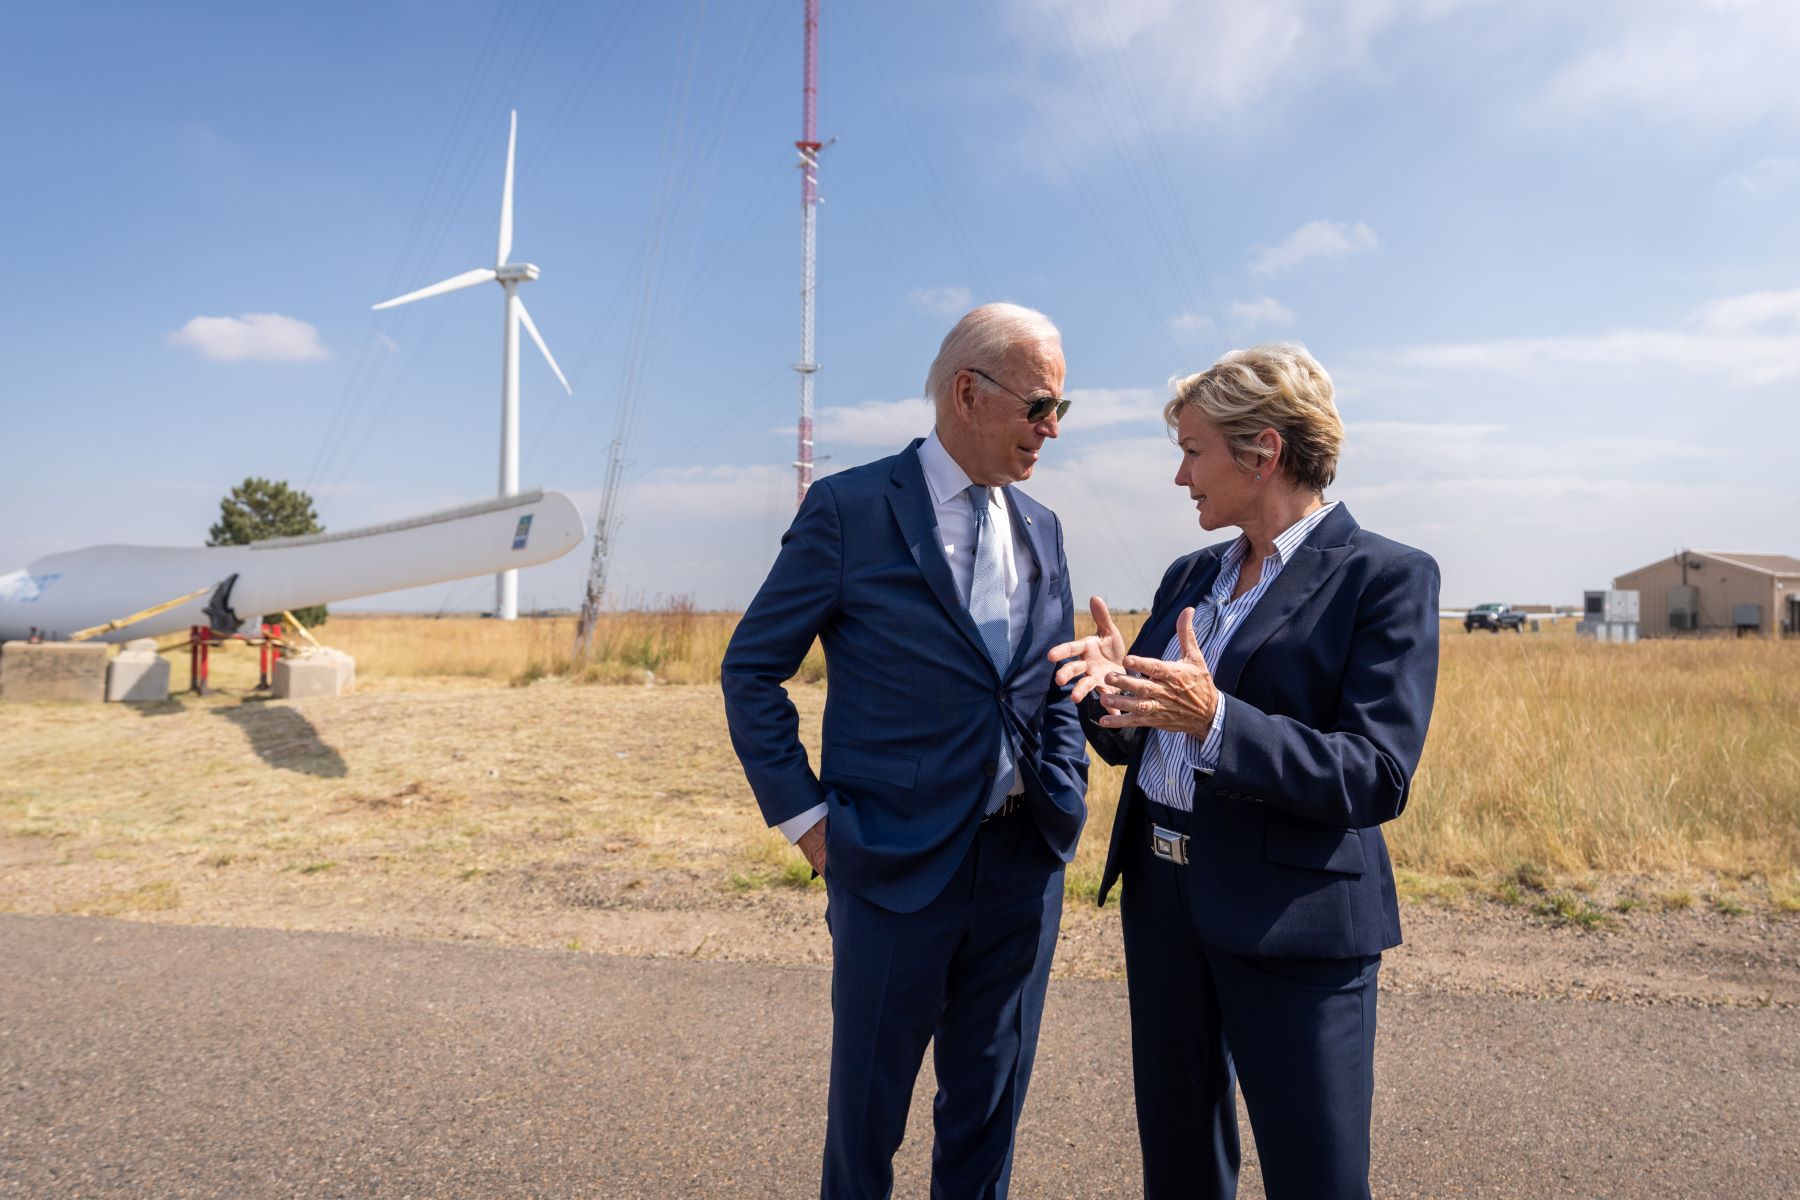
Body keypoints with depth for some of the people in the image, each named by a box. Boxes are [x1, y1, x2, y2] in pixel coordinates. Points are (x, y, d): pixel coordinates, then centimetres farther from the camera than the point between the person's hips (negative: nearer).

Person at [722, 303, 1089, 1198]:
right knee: (866, 1118, 14)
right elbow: (752, 671, -5)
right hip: (896, 866, -5)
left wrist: (1066, 799, 5)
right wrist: (804, 815, -8)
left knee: (988, 1115, 19)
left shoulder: (1041, 529, 8)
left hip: (1024, 867, 5)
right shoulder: (850, 509, -9)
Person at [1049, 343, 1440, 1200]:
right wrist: (1112, 687, -9)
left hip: (1292, 920, -6)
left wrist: (1214, 719, -30)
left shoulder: (1388, 576, -10)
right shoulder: (1190, 576, 10)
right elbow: (1133, 743, 13)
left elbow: (1378, 777, -19)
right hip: (1161, 898, 7)